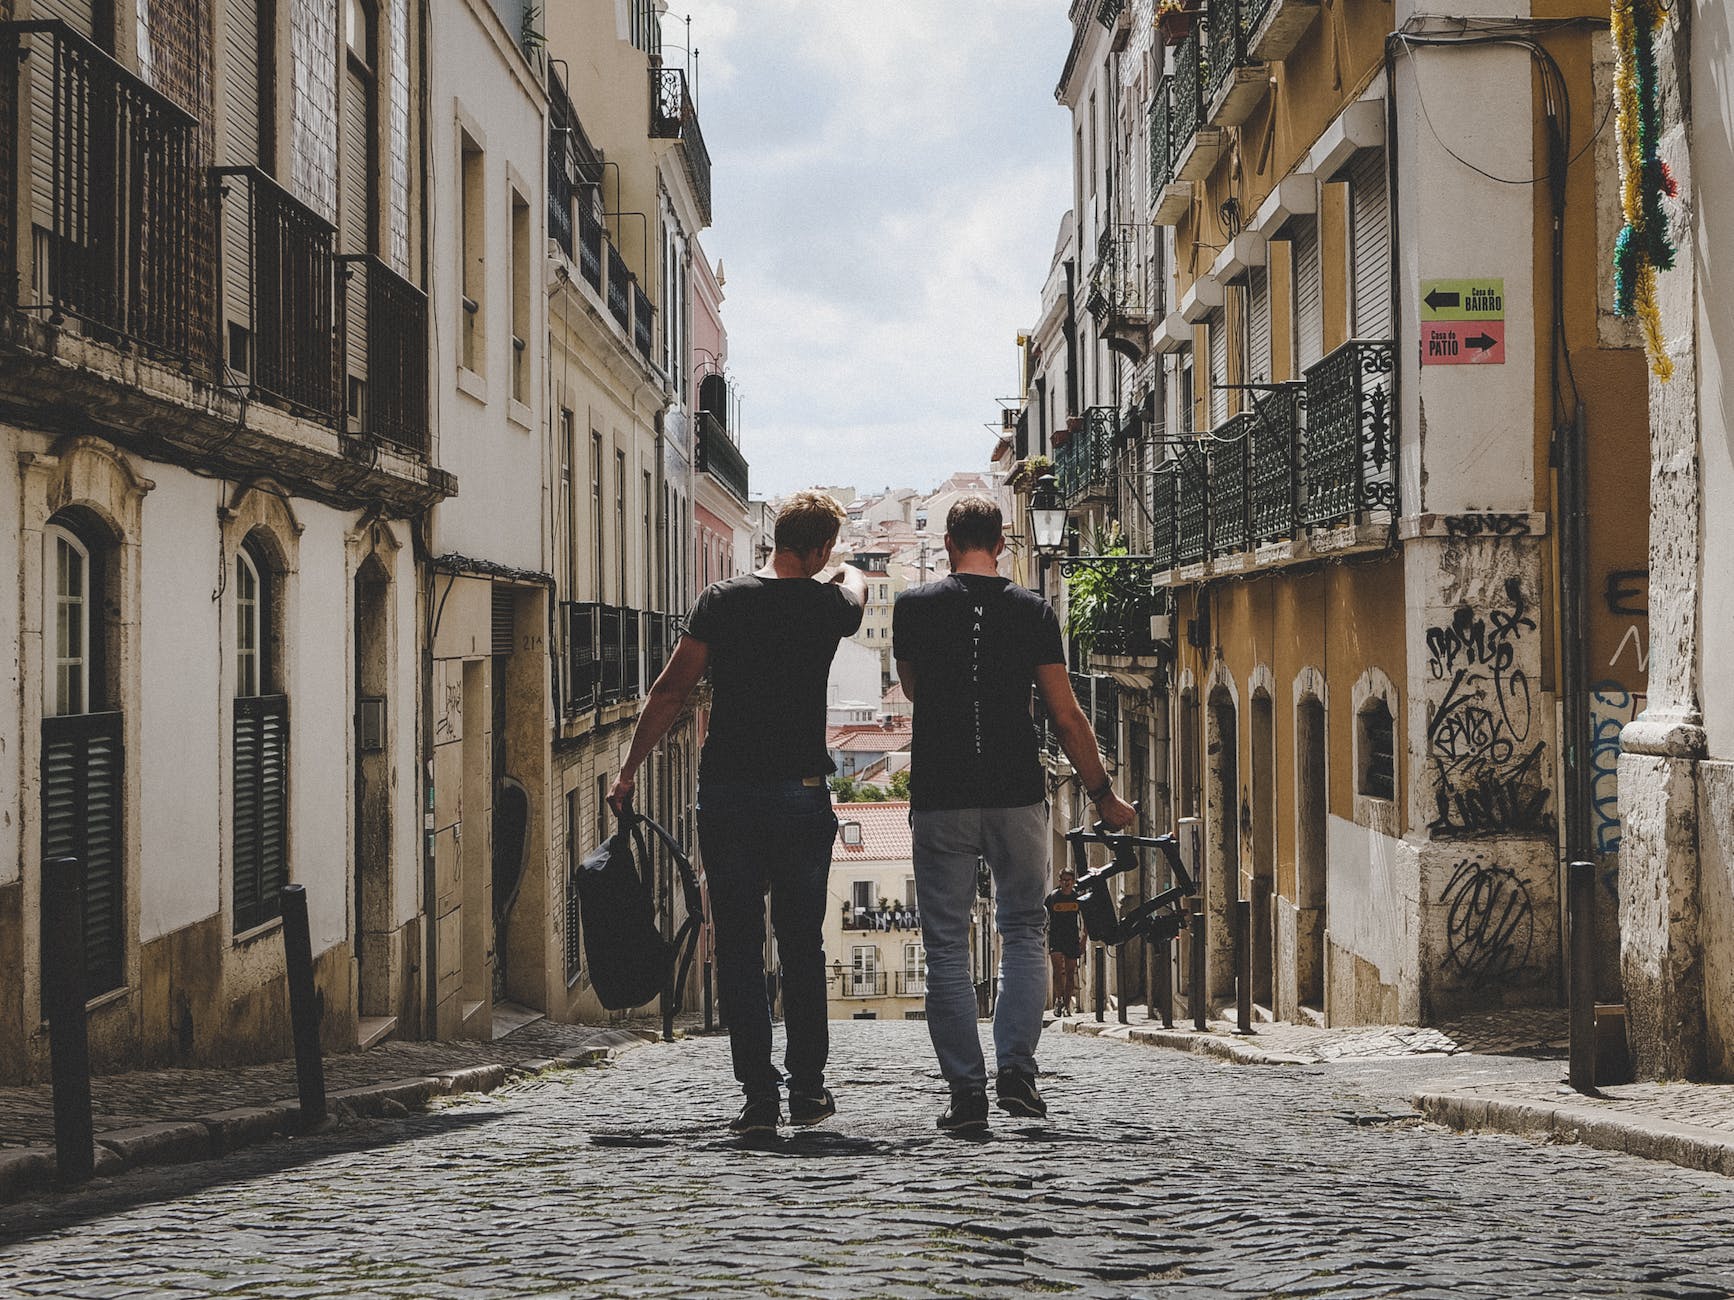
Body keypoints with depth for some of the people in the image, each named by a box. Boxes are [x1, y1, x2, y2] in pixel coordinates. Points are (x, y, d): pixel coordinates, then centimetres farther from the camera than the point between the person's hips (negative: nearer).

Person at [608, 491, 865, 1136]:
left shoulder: (723, 599, -1)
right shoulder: (830, 605, 2)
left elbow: (671, 690, -3)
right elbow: (855, 584, 28)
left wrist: (628, 771, 3)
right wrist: (849, 571, 52)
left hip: (726, 793, 0)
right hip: (800, 793, 0)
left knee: (738, 948, 3)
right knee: (801, 946, 11)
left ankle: (759, 1094, 0)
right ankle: (807, 1088, 15)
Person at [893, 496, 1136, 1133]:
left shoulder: (914, 607, 0)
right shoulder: (1032, 610, 0)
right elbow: (1067, 716, -1)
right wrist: (1104, 795, 8)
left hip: (940, 800, 0)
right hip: (1017, 797, 1)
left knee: (947, 947, 4)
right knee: (1024, 932, 15)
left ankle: (966, 1092, 0)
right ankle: (1017, 1069, 1)